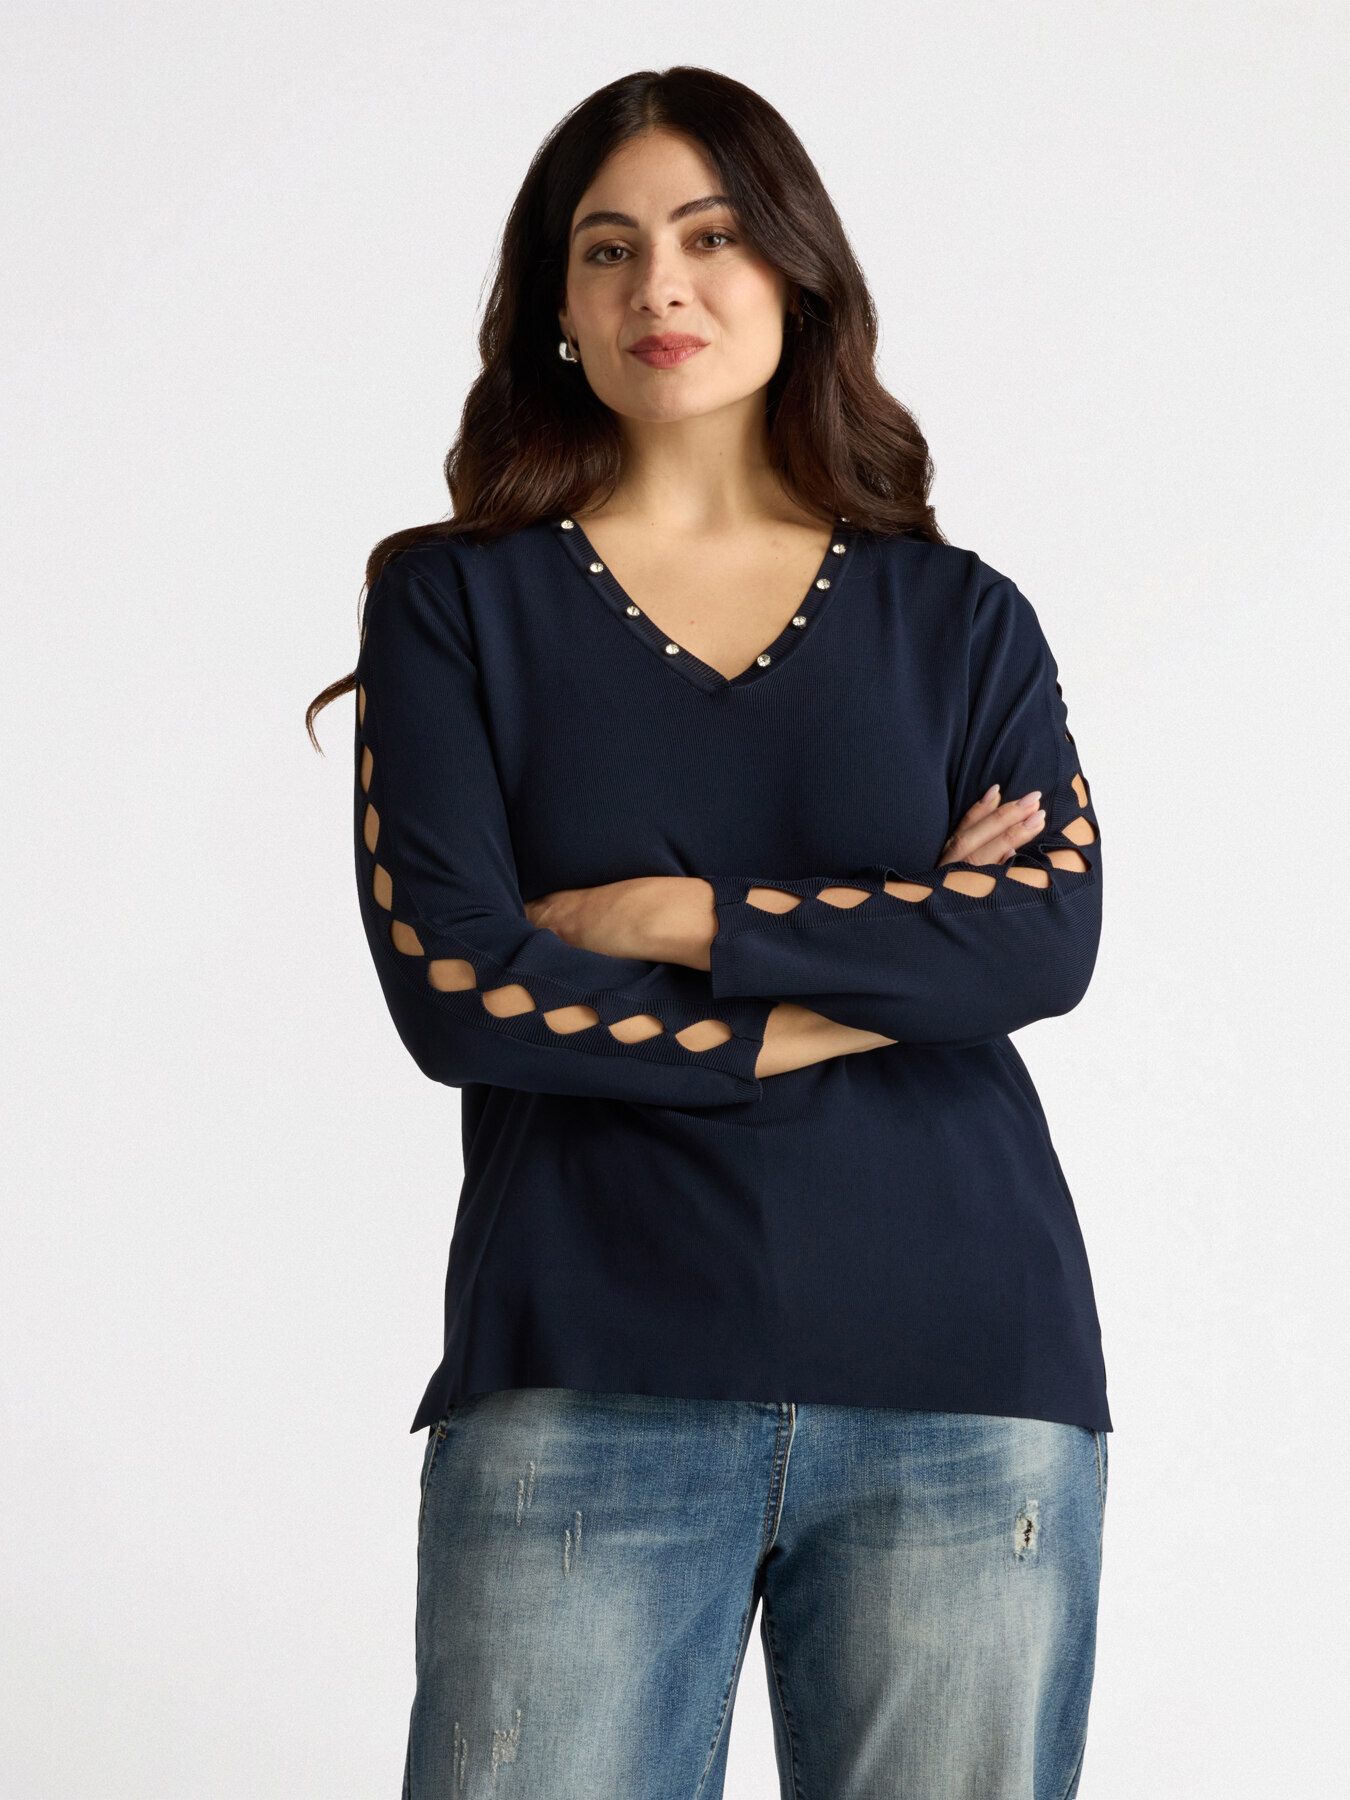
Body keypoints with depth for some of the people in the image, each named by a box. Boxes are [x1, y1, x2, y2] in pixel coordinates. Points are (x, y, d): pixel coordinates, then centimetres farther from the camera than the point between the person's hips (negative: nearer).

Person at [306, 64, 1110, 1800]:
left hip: (964, 1385, 1)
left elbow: (1051, 938, -4)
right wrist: (886, 975, -4)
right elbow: (450, 986, -6)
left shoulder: (960, 619, 12)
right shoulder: (457, 603, 8)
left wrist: (672, 917, -9)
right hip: (587, 1382, -1)